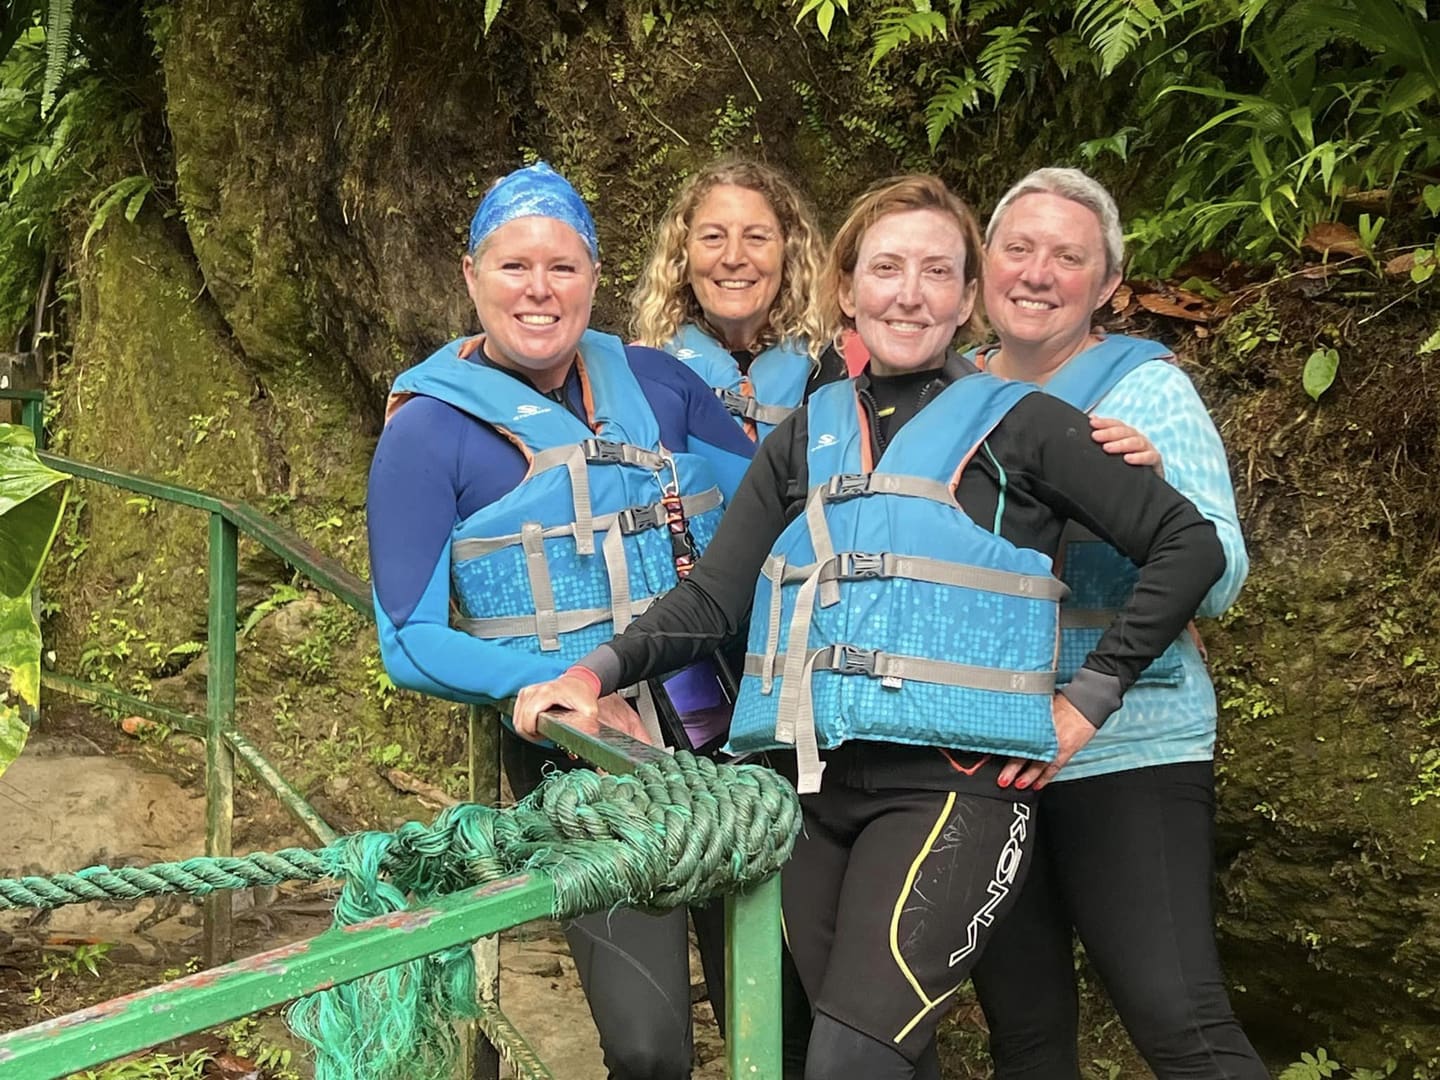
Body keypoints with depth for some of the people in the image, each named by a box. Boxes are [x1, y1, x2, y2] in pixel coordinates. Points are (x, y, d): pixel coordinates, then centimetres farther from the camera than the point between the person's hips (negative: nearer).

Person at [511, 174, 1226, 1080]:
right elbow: (715, 597, 7)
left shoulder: (1016, 423, 3)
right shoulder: (805, 440, 15)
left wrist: (1087, 701, -4)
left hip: (951, 782, -4)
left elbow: (1187, 544, 1)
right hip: (811, 785, 5)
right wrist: (600, 670, -9)